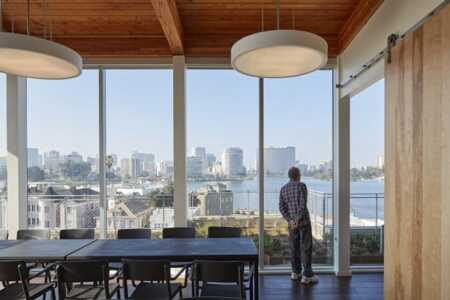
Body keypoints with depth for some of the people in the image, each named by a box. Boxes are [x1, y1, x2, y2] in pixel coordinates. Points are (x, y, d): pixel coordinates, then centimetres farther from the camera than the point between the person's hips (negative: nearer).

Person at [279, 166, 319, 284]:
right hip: (303, 221, -5)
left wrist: (290, 220, -5)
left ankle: (296, 272, 24)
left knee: (294, 247, 14)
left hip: (292, 223, 5)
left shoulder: (283, 189, 7)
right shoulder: (301, 186, -8)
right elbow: (303, 204, -18)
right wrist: (298, 219, -14)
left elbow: (282, 207, 0)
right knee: (306, 248, 1)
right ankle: (307, 275, 4)